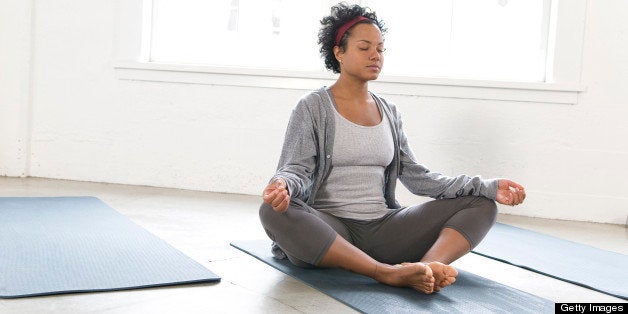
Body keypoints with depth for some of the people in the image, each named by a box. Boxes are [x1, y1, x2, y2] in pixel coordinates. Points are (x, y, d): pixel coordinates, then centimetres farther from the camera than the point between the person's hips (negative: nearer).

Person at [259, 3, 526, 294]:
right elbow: (297, 169, -6)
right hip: (327, 230, -5)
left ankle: (428, 265, -40)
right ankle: (389, 273, -44)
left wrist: (487, 187, 2)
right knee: (275, 211, -36)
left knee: (481, 204, -7)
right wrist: (283, 184, -33)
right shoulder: (313, 107, 2)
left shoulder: (389, 111, 16)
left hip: (383, 228, 5)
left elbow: (416, 177, 12)